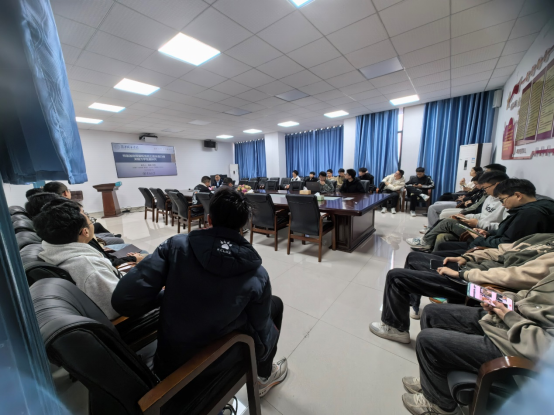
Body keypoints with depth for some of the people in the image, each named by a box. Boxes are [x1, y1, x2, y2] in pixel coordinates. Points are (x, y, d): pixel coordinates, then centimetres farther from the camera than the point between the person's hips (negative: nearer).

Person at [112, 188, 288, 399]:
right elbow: (261, 334, -8)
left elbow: (123, 300, -20)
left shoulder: (176, 245, -19)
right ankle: (264, 376, 38)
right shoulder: (257, 275, -20)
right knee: (275, 303, 17)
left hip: (169, 362, 3)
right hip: (216, 364, -2)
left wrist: (166, 297, 0)